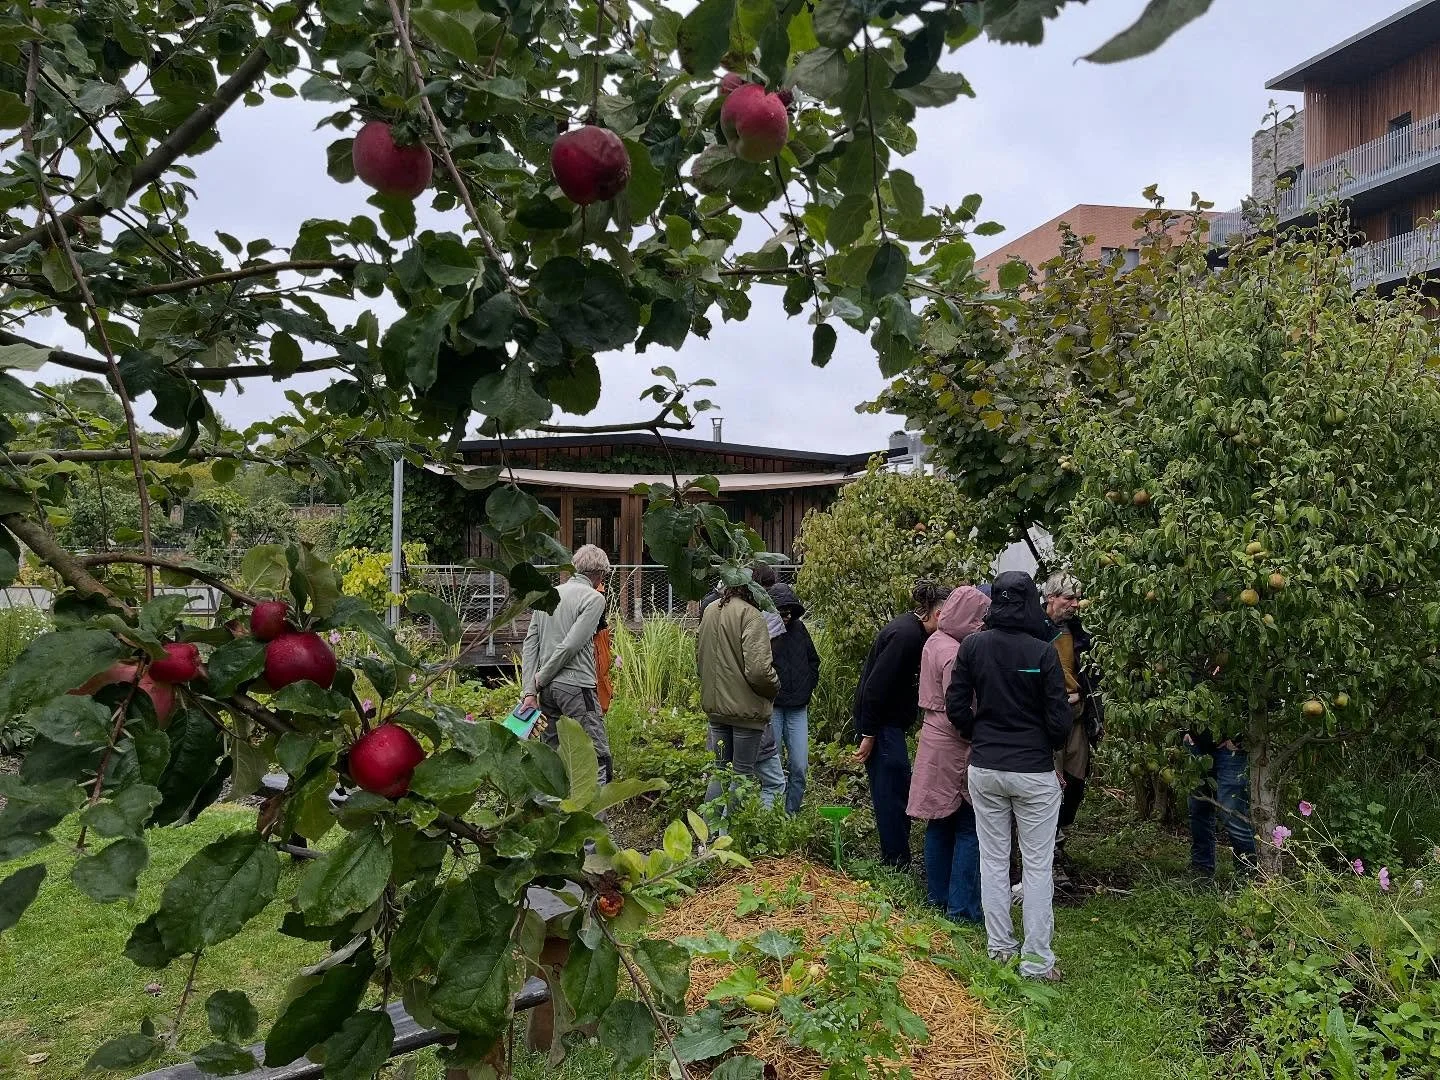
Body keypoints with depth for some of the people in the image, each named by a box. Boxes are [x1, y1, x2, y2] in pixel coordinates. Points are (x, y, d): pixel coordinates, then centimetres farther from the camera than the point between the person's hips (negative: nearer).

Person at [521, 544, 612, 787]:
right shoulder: (593, 598, -5)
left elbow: (530, 644, 9)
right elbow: (570, 645, -14)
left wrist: (530, 689, 5)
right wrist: (541, 678, -4)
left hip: (547, 687, 7)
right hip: (576, 685, -7)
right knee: (598, 758, -6)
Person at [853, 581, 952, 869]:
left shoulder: (913, 631, 8)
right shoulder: (905, 634, -22)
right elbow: (875, 686, -24)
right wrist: (868, 735, -21)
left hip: (892, 721, 10)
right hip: (881, 723, -10)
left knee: (895, 792, 15)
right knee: (892, 794, -4)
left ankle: (895, 857, 24)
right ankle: (897, 864, 4)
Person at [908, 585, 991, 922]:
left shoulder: (935, 641, 7)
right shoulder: (956, 654, -21)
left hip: (933, 740, 9)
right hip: (954, 747, -9)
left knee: (940, 824, 16)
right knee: (969, 829, 0)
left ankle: (939, 898, 25)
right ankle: (963, 907, 6)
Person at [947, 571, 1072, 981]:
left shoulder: (972, 646, -5)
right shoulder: (1043, 652, -14)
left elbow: (956, 707, -1)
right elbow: (1059, 719, -10)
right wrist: (1049, 746, 11)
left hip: (984, 768, 3)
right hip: (1034, 771, -3)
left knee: (993, 860, 14)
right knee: (1038, 867, 7)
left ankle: (1000, 946, 23)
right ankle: (1037, 961, 12)